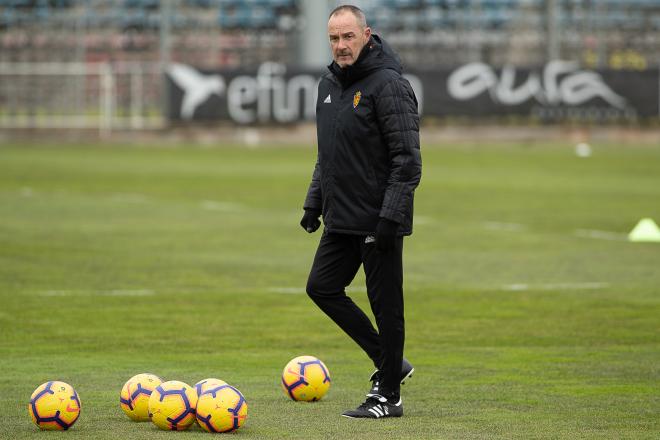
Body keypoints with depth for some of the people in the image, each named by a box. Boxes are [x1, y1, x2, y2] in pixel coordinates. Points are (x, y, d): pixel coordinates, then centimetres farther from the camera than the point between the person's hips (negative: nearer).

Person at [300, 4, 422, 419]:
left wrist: (390, 216, -22)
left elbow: (408, 159, -18)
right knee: (322, 287, 9)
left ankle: (388, 396, 7)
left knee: (386, 304, -1)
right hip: (342, 218, 9)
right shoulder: (330, 85, 12)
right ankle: (390, 362, 20)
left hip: (379, 221, -9)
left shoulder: (389, 85, -14)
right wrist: (315, 201, 16)